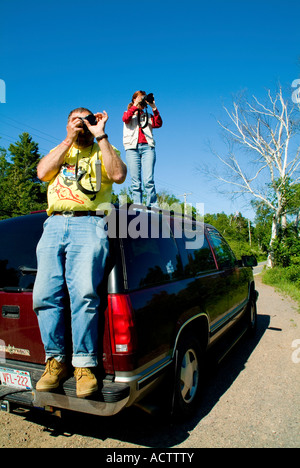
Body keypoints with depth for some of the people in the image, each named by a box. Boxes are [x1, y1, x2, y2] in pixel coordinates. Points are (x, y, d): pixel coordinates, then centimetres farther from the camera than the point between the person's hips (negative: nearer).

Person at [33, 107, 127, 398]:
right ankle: (56, 360, 3)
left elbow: (118, 175, -1)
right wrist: (69, 140, 9)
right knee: (44, 294, -9)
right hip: (54, 224, 4)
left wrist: (101, 136, 4)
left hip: (89, 224, -3)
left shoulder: (104, 152, 22)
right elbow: (43, 173, 8)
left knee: (84, 293, -21)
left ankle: (85, 364, -10)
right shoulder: (59, 151, 31)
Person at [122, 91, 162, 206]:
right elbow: (125, 119, -2)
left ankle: (153, 207, -15)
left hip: (147, 147, 1)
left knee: (149, 180, -15)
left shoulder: (148, 116, 25)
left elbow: (158, 124, 5)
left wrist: (154, 107, 1)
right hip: (132, 148, 0)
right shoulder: (129, 113, 22)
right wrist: (135, 105, -1)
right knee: (136, 182, -8)